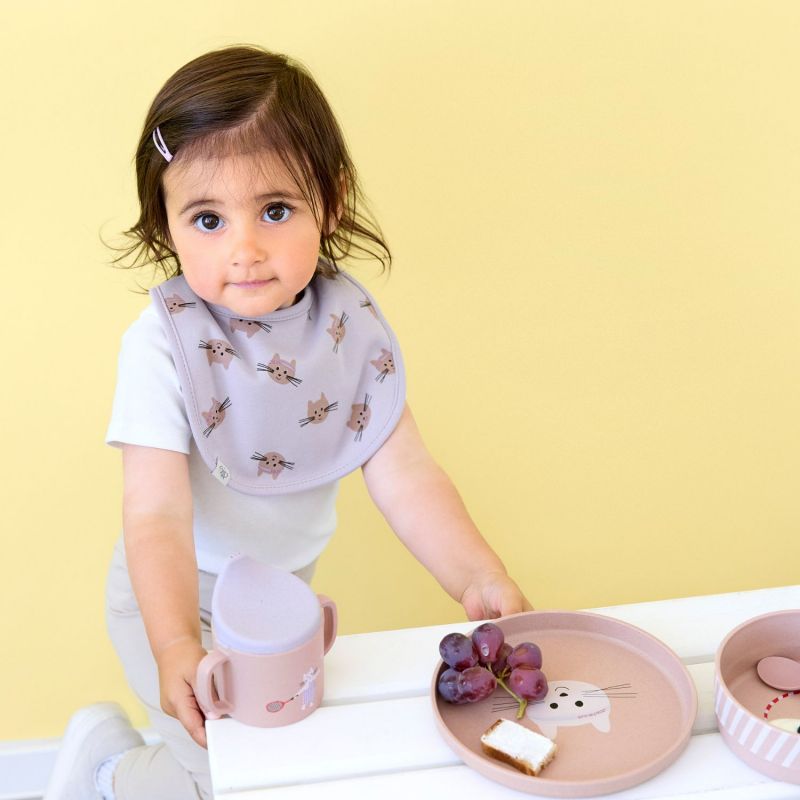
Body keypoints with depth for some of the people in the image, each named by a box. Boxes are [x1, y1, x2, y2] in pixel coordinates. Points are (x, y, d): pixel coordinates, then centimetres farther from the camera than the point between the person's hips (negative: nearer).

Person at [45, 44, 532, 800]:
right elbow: (157, 512, -29)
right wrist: (176, 649, -43)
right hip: (177, 599, -5)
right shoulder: (163, 345, -25)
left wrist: (479, 580, -25)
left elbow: (404, 476, -13)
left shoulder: (353, 326, -13)